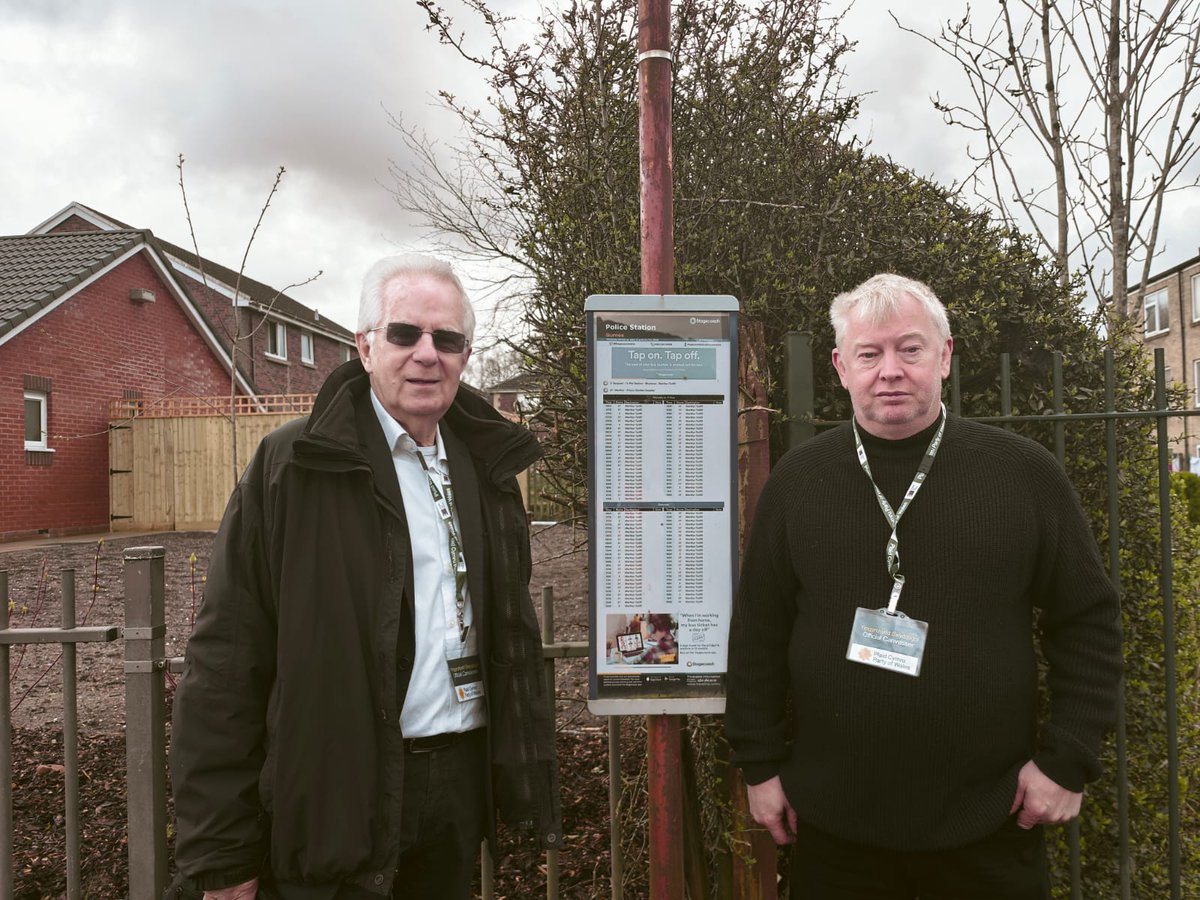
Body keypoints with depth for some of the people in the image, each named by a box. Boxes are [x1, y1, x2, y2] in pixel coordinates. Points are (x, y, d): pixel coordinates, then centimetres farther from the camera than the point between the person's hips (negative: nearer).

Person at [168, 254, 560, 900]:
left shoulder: (487, 466, 6)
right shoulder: (291, 465, -11)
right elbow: (226, 660, -12)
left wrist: (524, 768, 10)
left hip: (463, 777, 5)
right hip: (336, 794, -5)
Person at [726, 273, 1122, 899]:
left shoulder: (1025, 473, -4)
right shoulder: (798, 479, -2)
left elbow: (1089, 620, 2)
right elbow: (758, 631, 2)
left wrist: (1067, 759, -2)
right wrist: (762, 764, 2)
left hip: (991, 824, 0)